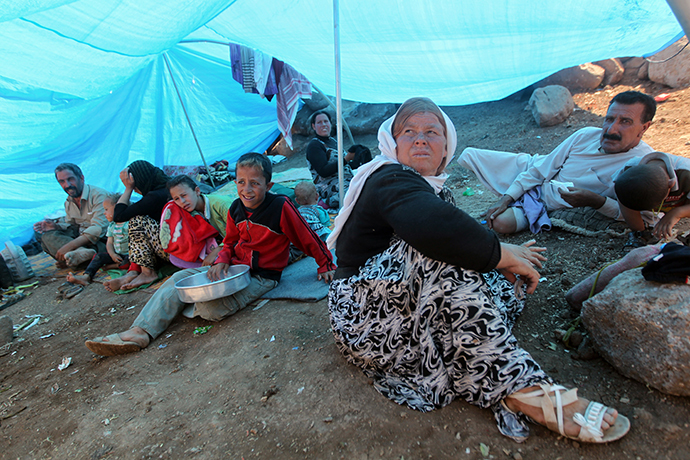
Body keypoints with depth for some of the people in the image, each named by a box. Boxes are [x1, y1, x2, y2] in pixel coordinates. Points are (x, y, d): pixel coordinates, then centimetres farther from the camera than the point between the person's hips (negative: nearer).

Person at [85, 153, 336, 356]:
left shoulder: (280, 207, -19)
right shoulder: (236, 209, 2)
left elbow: (308, 239, -10)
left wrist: (326, 265, -2)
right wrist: (222, 261, -4)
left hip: (262, 276, -7)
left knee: (210, 308, -26)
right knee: (180, 278, -1)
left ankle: (196, 305, 11)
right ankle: (140, 332, -5)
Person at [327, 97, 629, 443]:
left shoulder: (434, 188, 16)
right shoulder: (390, 179, -14)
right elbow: (431, 226, -36)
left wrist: (507, 259, -3)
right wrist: (503, 254, -24)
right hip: (366, 315, -9)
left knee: (502, 284, 2)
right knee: (443, 250, -30)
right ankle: (519, 387, -27)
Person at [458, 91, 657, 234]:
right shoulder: (586, 135, -9)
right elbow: (540, 169, -6)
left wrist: (595, 200, -39)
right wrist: (506, 199, -13)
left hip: (551, 205, -4)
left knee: (504, 222, -33)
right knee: (469, 155, 0)